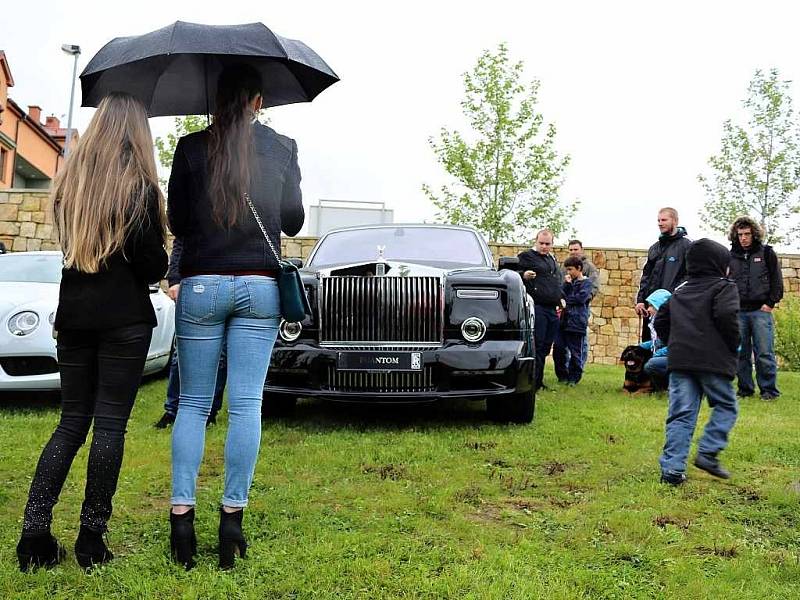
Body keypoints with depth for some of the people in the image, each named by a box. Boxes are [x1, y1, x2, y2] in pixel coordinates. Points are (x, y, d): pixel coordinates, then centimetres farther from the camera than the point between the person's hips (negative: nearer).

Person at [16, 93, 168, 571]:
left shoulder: (68, 183, 8)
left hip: (74, 315, 5)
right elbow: (153, 266, -9)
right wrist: (160, 262, 11)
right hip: (125, 320, -5)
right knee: (110, 424, 2)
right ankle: (92, 538, 7)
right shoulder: (140, 188, -8)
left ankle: (34, 532, 8)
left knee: (72, 420, 13)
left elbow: (69, 246, 16)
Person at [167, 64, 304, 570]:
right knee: (246, 405, 1)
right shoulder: (282, 148, 3)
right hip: (260, 287, 0)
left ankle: (182, 515, 3)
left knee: (193, 405, 7)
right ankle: (233, 517, 3)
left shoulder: (191, 147, 2)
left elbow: (177, 221, 8)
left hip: (201, 285, 0)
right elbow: (294, 221, 10)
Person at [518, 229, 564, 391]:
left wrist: (561, 298, 19)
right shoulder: (526, 256, 0)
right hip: (537, 308, -8)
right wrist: (523, 275, -28)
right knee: (536, 345, -9)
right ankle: (532, 383, -5)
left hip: (552, 309, 8)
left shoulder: (552, 260, 23)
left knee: (546, 346, 10)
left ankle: (538, 381, 19)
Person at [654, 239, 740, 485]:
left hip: (679, 361, 5)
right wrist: (733, 347, -4)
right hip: (713, 361, -5)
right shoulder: (724, 287, 1)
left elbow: (660, 321, 18)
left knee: (681, 414, 4)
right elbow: (726, 316, -17)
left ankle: (672, 469, -2)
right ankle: (707, 453, 1)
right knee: (726, 406, 14)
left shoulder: (679, 292, 20)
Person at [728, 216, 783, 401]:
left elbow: (777, 281, 5)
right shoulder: (731, 256, 11)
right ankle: (745, 389, 14)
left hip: (761, 311, -3)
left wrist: (770, 303, -4)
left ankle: (769, 390, 4)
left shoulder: (766, 253, 6)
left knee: (764, 353, -4)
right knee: (741, 354, 5)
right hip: (738, 312, 3)